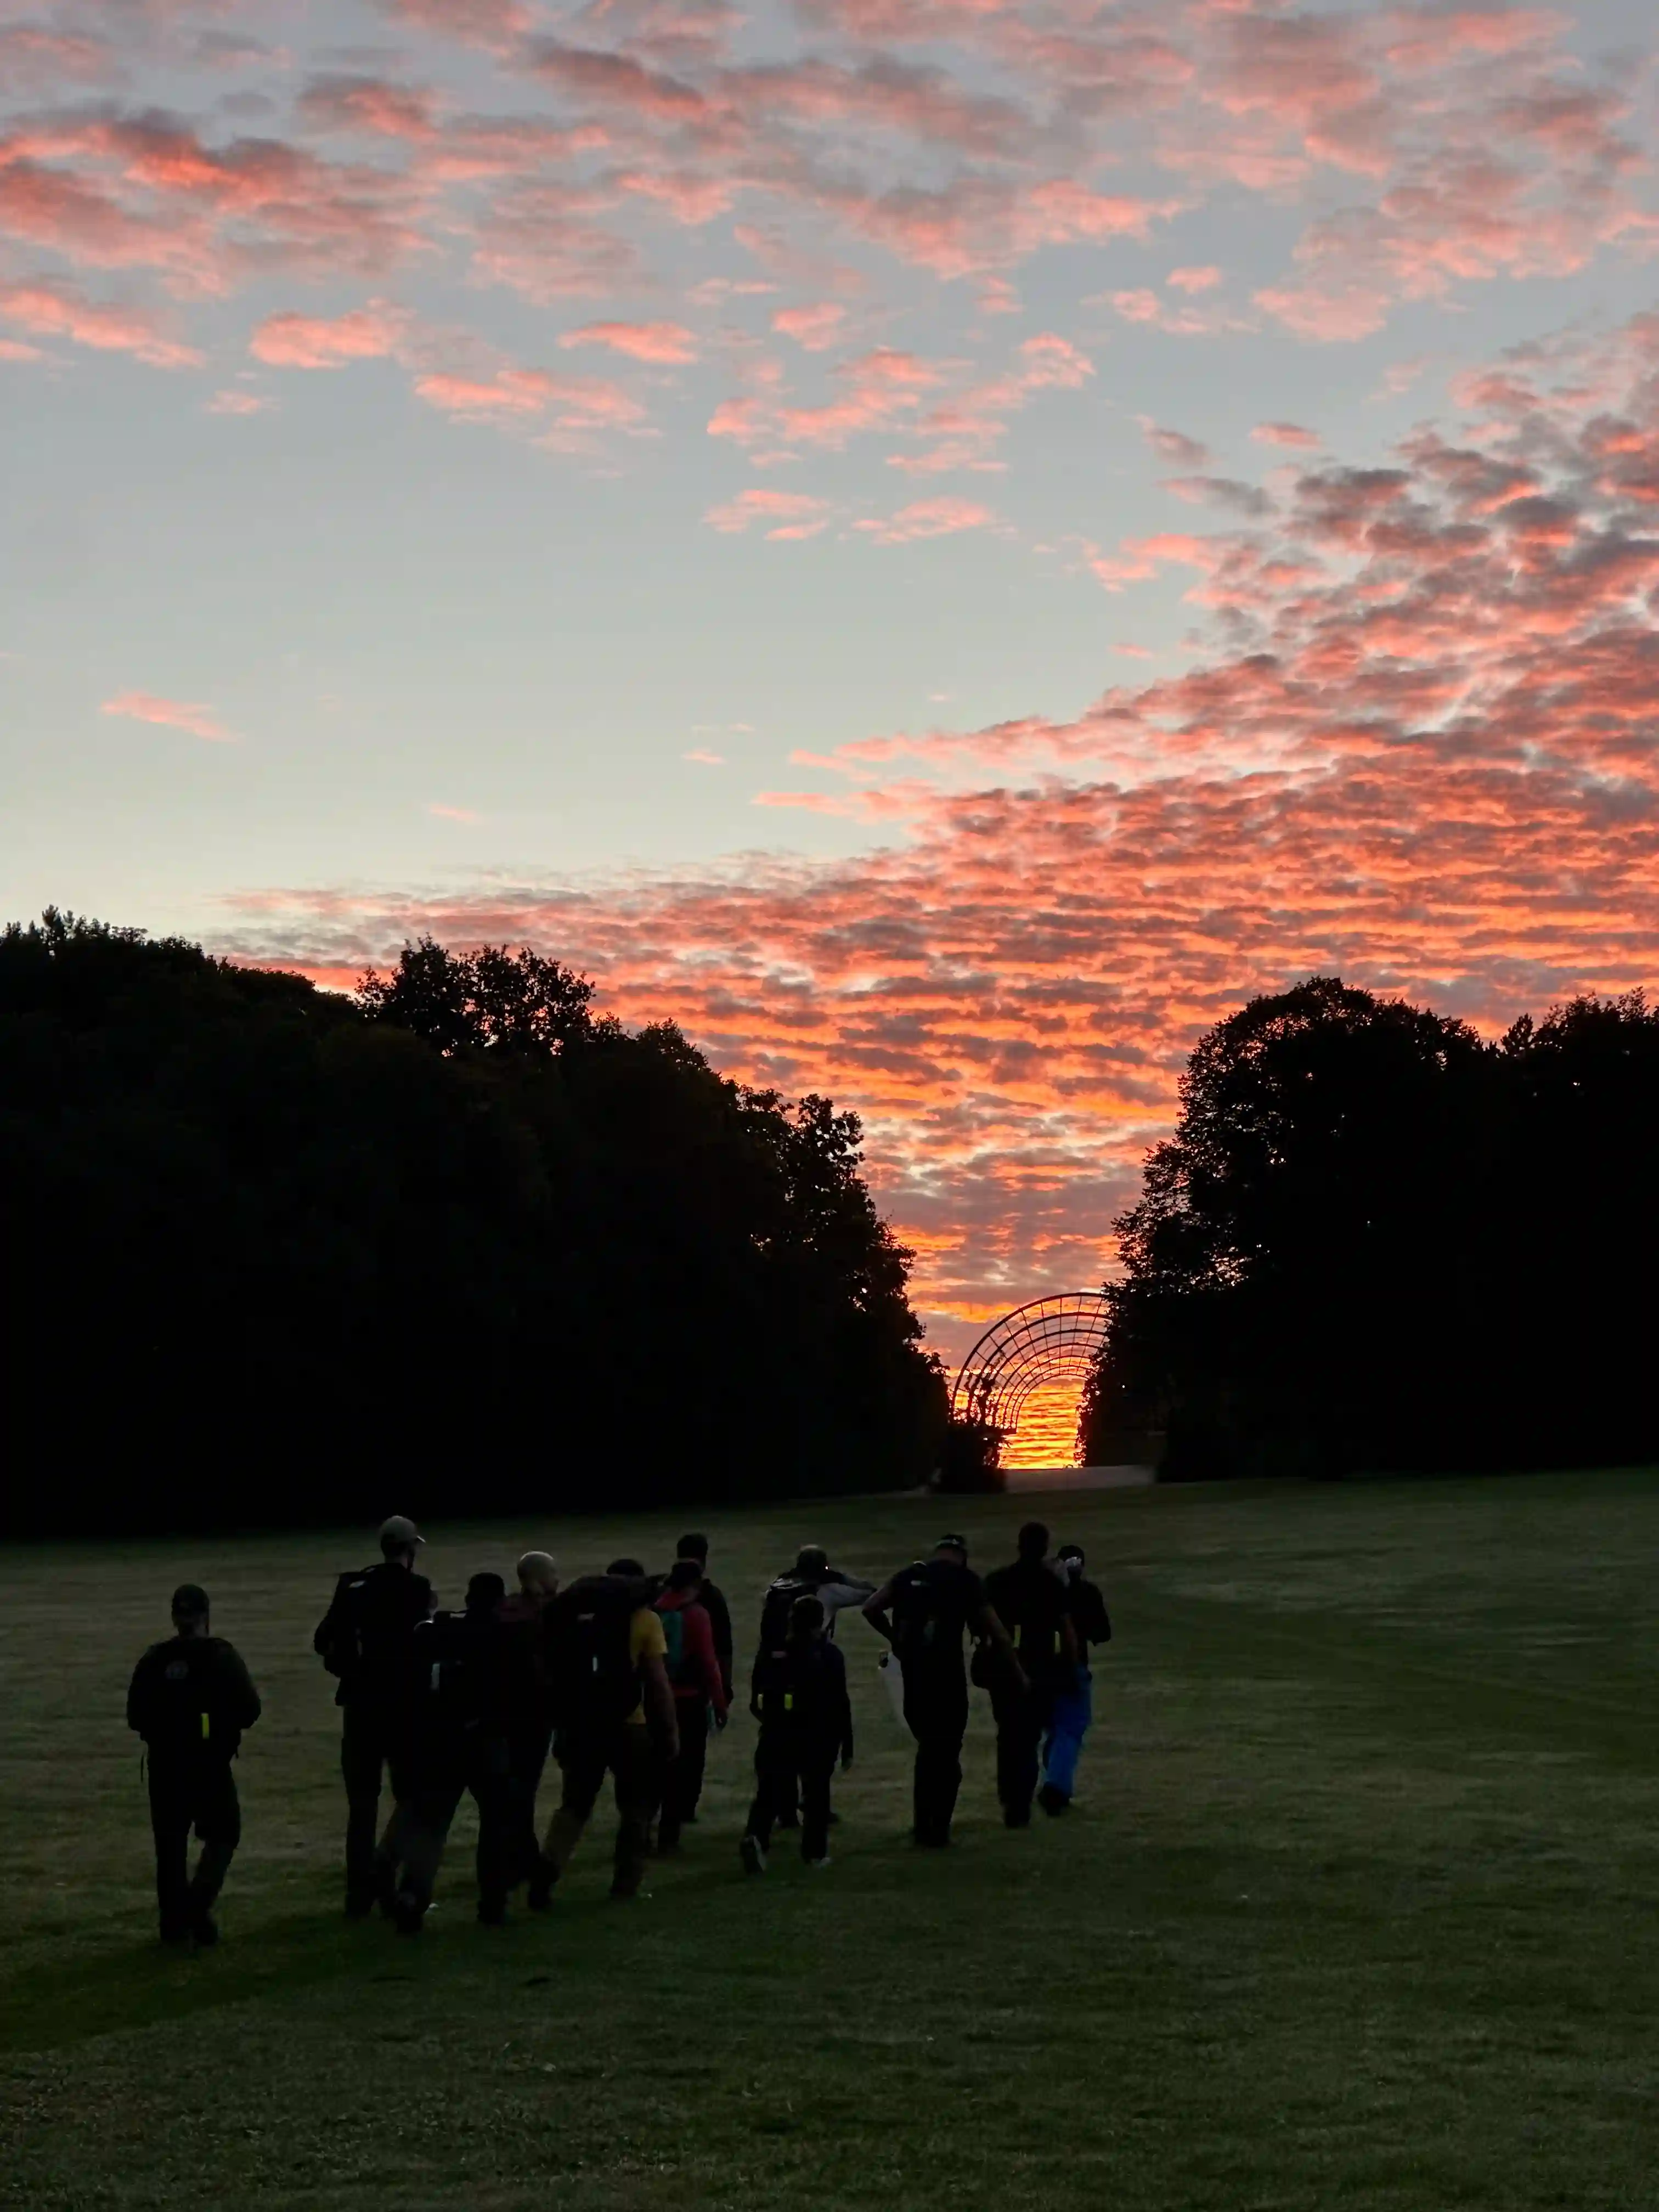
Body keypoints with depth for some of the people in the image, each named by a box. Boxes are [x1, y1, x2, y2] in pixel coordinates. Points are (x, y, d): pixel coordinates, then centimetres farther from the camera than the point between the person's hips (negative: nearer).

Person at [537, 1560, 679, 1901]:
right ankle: (625, 1885, 13)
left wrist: (561, 1726, 17)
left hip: (581, 1724, 3)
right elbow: (658, 1681, -7)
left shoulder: (576, 1614, 9)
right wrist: (670, 1732, -2)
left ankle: (551, 1863, -11)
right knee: (635, 1808, 14)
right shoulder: (645, 1620, -2)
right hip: (628, 1725, -3)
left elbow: (556, 1673, 10)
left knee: (574, 1804, 13)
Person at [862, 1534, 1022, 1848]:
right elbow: (995, 1630, 2)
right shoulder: (965, 1580, 1)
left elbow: (870, 1608, 6)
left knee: (927, 1747, 18)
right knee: (946, 1752, 4)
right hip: (946, 1675, -4)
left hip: (912, 1672, 4)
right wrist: (1018, 1672, 10)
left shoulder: (909, 1576, 12)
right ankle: (937, 1830, 3)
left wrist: (894, 1637, 19)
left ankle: (924, 1825, 19)